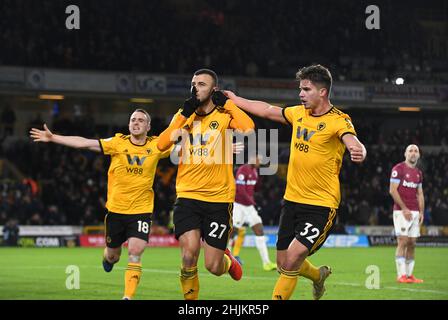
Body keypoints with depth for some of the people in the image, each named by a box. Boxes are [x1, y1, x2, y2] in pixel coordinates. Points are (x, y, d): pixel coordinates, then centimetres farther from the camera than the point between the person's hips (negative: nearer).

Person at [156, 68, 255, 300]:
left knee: (213, 267, 1)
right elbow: (161, 145, -7)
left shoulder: (224, 115, -1)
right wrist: (185, 114, -10)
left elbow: (248, 129, -23)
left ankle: (227, 260, 37)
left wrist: (226, 103, -11)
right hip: (188, 196, 2)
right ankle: (190, 299, 2)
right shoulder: (184, 116, 8)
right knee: (189, 253, -19)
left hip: (219, 199, -2)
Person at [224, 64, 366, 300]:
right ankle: (318, 275, 42)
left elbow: (353, 143, -32)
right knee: (283, 265, 12)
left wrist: (358, 152, -55)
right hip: (292, 199, 7)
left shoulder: (338, 121, -13)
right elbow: (266, 110, 22)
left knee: (292, 259, -19)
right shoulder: (299, 113, 7)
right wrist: (234, 99, 26)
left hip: (321, 205, -7)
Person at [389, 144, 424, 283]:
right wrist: (404, 209, -14)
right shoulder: (398, 169, -5)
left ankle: (410, 274, 8)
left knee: (412, 244, 5)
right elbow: (393, 190, -11)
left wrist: (421, 212, 9)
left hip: (415, 212, 7)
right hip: (401, 211, -7)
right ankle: (401, 275, -11)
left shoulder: (418, 173, 16)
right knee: (403, 242, -11)